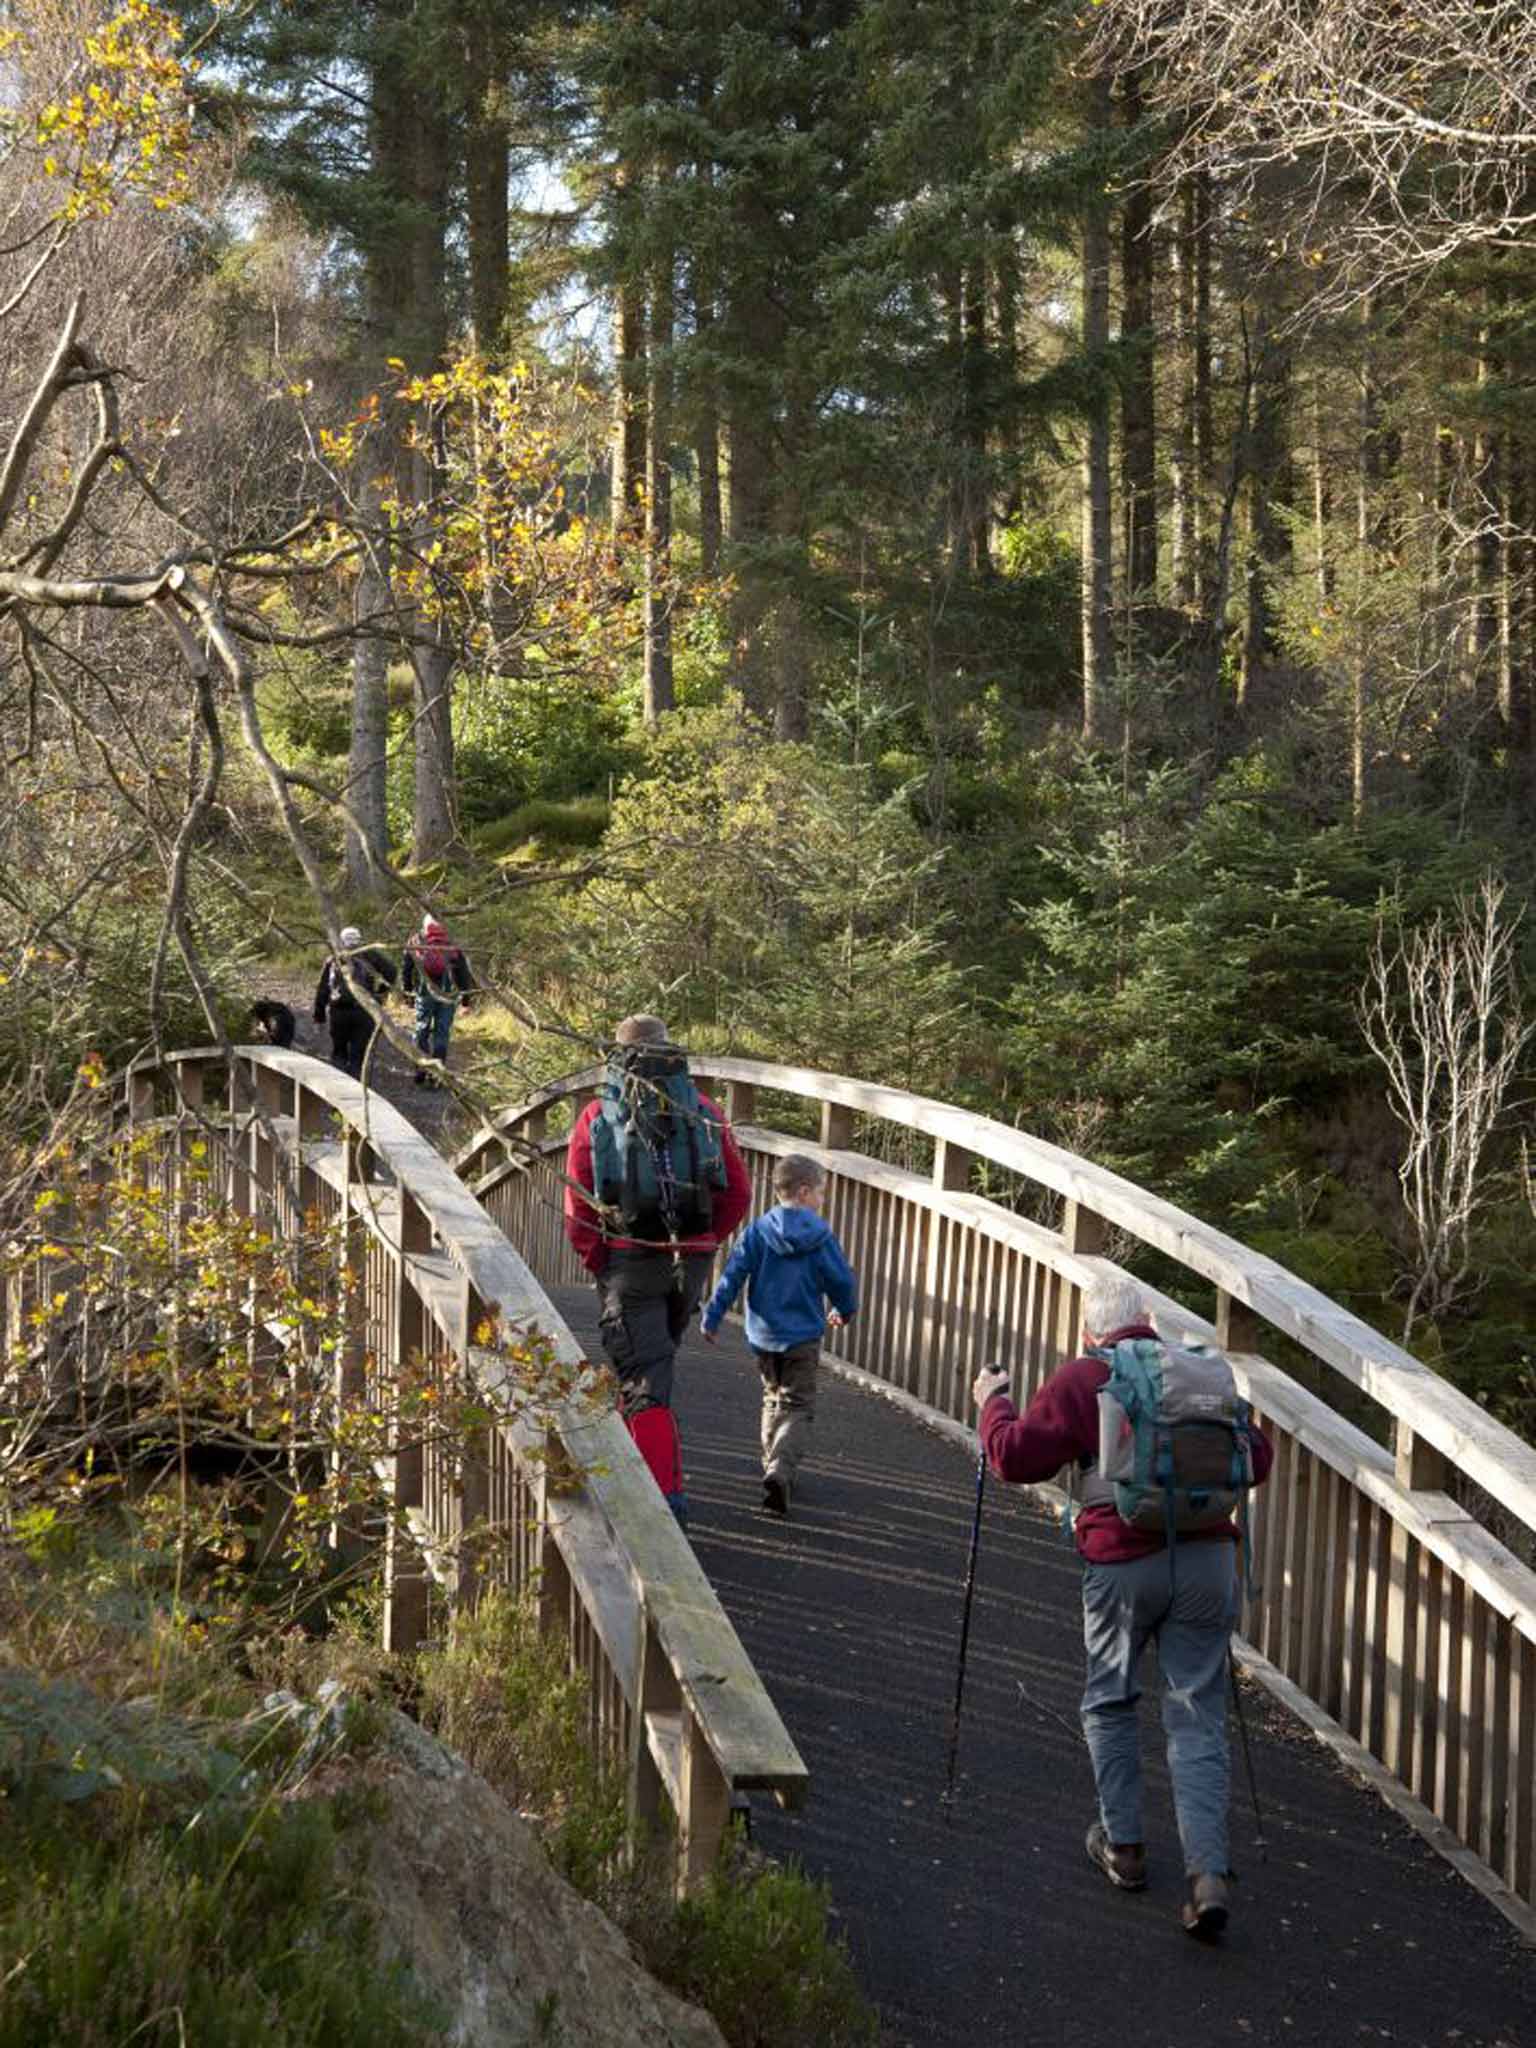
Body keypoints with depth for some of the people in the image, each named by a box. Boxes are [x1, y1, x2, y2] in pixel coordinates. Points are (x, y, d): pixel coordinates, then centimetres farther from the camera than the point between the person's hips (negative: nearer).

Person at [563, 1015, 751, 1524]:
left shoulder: (597, 1117, -1)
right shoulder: (705, 1112, 5)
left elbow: (578, 1209, -6)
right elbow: (738, 1196, 5)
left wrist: (598, 1262, 6)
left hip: (629, 1263, -3)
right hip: (692, 1263, 3)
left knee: (645, 1383, -2)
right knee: (656, 1364, 24)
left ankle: (668, 1496, -14)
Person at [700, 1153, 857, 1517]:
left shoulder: (757, 1231, -4)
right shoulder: (820, 1236, -10)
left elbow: (733, 1275, -6)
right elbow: (842, 1280, -3)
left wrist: (712, 1317, 0)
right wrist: (844, 1312, 17)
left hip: (763, 1336, 3)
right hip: (803, 1337, -3)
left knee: (774, 1399, 22)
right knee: (798, 1408, 1)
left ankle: (775, 1470, 27)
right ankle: (781, 1470, -21)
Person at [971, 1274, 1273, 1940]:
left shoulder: (1079, 1380, -2)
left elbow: (1016, 1457, -3)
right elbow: (1258, 1458, 15)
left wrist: (993, 1403, 15)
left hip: (1123, 1564, -3)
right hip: (1207, 1559, 3)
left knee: (1108, 1703, 19)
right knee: (1197, 1715, 5)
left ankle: (1123, 1846, 25)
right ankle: (1208, 1872, -5)